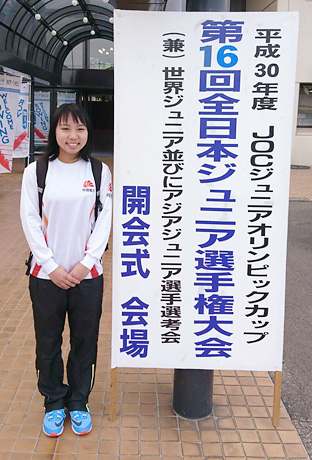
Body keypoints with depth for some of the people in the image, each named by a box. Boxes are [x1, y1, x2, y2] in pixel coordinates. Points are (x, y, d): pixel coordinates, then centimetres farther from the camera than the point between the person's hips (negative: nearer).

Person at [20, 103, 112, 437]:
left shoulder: (100, 172, 2)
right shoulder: (36, 171, -1)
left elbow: (104, 221, 0)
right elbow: (30, 222, -3)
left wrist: (85, 264, -9)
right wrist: (52, 267, -9)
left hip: (88, 275, 1)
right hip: (46, 275, 0)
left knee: (84, 342, 11)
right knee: (48, 343, 11)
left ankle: (78, 402, 32)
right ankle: (53, 403, 32)